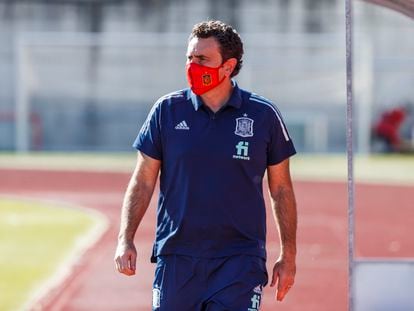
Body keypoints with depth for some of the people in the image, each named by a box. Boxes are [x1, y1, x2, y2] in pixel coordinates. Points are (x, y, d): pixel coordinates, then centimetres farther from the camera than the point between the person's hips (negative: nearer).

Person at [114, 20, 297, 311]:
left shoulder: (263, 115, 1)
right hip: (176, 259, 2)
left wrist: (289, 255, 7)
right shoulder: (167, 110, 3)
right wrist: (125, 240, -6)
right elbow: (143, 182, 5)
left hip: (239, 262, -2)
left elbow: (282, 189, 8)